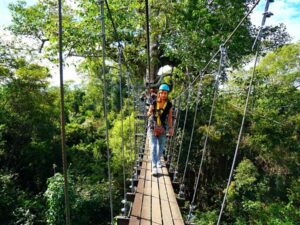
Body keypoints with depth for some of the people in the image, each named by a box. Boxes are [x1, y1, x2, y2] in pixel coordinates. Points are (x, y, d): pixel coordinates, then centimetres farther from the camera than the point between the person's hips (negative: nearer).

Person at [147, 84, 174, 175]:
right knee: (153, 146, -9)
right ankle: (154, 166, -8)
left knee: (161, 146, 14)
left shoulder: (169, 105, -6)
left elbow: (169, 117, 1)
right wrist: (150, 112, -25)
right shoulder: (154, 103, -9)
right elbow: (148, 114, -2)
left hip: (162, 128, 2)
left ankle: (158, 160, 38)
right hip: (153, 127, -2)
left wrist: (171, 128, 0)